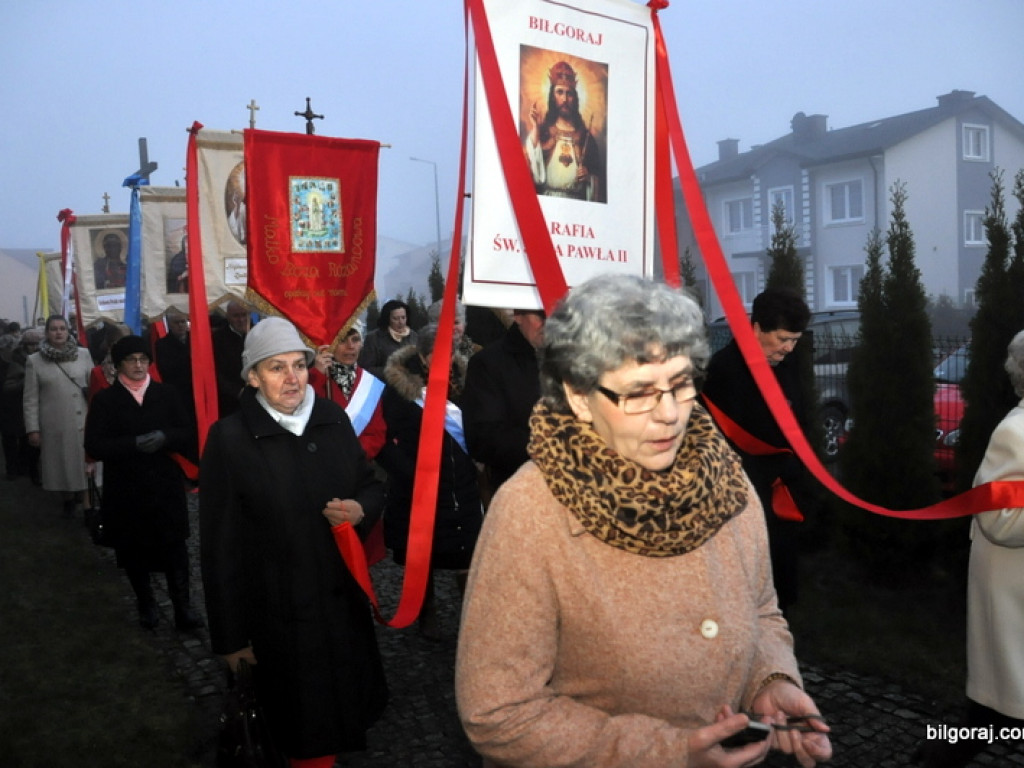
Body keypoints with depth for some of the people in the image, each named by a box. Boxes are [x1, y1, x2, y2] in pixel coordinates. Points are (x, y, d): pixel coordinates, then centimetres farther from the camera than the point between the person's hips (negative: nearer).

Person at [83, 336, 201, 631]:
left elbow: (185, 433, 4)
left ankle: (182, 604, 9)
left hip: (165, 484, 0)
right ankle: (146, 603, 29)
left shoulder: (165, 394, 3)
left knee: (174, 546, -1)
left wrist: (164, 437, -18)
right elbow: (94, 445, -9)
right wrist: (134, 444, -21)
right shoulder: (105, 399, -1)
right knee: (134, 550, 11)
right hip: (126, 488, 0)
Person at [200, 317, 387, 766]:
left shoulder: (333, 419, -1)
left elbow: (371, 485, 13)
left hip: (343, 600, 4)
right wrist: (230, 635, -6)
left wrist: (362, 508, -12)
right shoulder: (229, 439, -13)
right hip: (279, 615, -4)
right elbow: (221, 547, -9)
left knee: (349, 710, 18)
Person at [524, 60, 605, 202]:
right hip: (548, 199, -2)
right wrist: (535, 129, -6)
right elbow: (534, 168, -7)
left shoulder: (584, 134, 12)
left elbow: (598, 171, 17)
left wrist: (588, 175, -3)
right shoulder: (543, 130, 7)